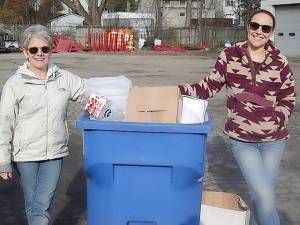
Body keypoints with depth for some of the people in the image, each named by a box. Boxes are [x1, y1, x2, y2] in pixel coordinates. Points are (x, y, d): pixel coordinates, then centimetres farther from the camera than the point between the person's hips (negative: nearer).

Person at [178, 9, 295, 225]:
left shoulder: (280, 62, -4)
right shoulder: (230, 55, -5)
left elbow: (288, 99, 6)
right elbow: (210, 87, 0)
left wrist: (277, 122, -8)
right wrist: (179, 90, -11)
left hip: (274, 140, 2)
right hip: (241, 139, -1)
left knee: (263, 194, 13)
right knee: (264, 197, -7)